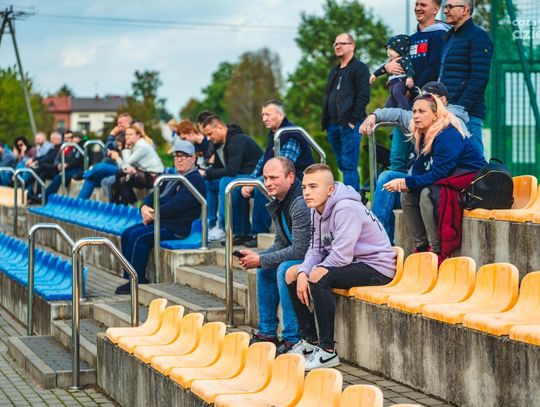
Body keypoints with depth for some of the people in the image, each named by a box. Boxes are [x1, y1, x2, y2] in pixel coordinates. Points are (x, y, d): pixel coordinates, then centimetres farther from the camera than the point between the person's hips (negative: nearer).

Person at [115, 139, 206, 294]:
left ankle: (138, 281, -18)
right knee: (126, 234, -2)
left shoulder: (195, 180, -11)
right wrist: (144, 207, -5)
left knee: (138, 236, -25)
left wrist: (153, 214, -13)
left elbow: (175, 206, -21)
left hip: (178, 228, -10)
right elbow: (153, 195, 18)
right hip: (162, 222, 10)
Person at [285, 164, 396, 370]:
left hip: (377, 267, -10)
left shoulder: (346, 208, -24)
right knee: (292, 273, 8)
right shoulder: (318, 210, 5)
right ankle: (309, 340, 16)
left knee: (318, 276, -32)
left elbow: (341, 256, -28)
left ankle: (328, 351, -25)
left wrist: (311, 273, -13)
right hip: (352, 264, 10)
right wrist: (302, 273, -14)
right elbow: (316, 250, 6)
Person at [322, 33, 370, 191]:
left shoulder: (359, 68, -1)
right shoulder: (334, 72, 25)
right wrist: (326, 121, 14)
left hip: (349, 124, -8)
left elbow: (363, 96, -10)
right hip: (333, 125, 8)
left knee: (348, 165, -12)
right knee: (342, 165, 8)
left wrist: (353, 120, -16)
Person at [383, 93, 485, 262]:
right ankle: (421, 247, 0)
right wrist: (405, 184, -13)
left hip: (472, 184, -10)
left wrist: (407, 182, -26)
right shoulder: (425, 136, 7)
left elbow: (439, 174, -28)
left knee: (427, 193, -29)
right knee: (407, 195, -1)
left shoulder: (448, 136, -22)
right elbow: (419, 170, 9)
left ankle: (437, 252, -25)